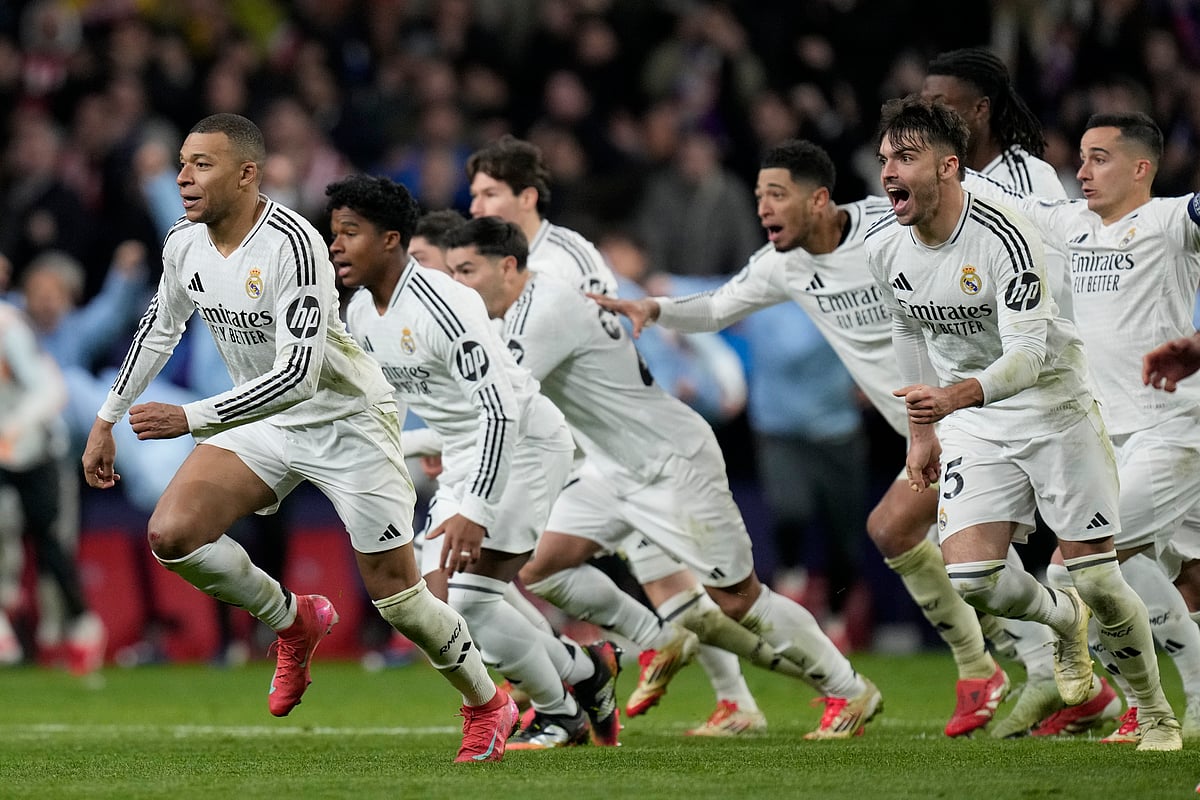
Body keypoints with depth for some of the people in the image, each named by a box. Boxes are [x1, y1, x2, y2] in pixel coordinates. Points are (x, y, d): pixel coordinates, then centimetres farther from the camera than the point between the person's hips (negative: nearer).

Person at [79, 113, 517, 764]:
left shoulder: (292, 246, -29)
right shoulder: (185, 244, -6)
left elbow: (297, 374, -34)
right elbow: (159, 329, 14)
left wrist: (190, 419, -37)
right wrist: (107, 420, 15)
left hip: (346, 418, -6)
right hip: (262, 420, 7)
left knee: (394, 592, -5)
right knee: (171, 533, -14)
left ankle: (487, 706, 21)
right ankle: (293, 622, 11)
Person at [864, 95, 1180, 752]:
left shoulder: (1004, 237, -24)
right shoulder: (884, 248, -4)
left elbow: (1029, 353, -30)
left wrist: (954, 396, -47)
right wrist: (921, 431, 19)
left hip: (1055, 408, -5)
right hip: (972, 425, 5)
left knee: (1094, 577, -6)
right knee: (968, 579, -14)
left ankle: (1156, 714, 17)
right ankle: (1064, 622, 20)